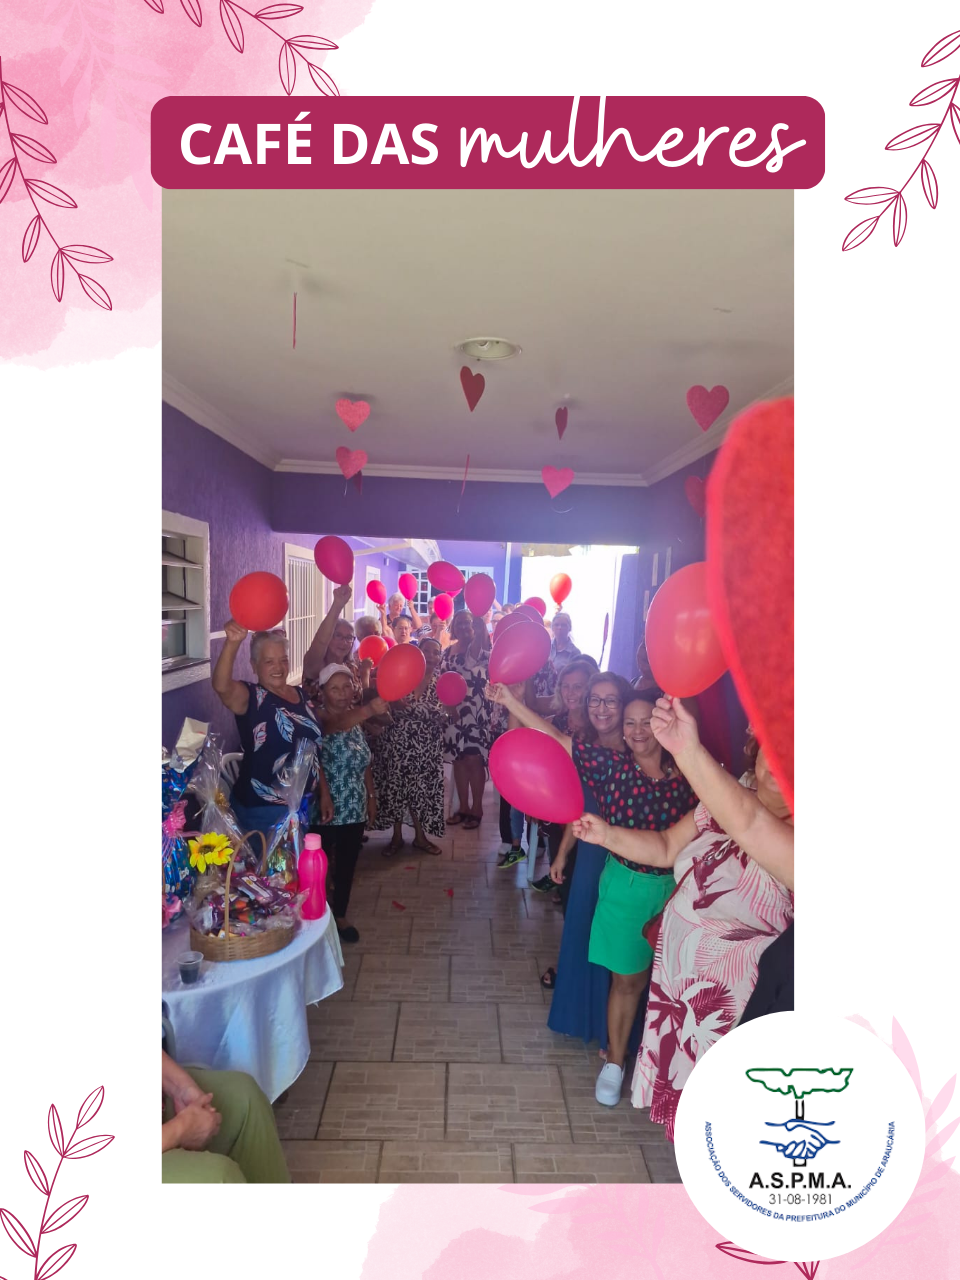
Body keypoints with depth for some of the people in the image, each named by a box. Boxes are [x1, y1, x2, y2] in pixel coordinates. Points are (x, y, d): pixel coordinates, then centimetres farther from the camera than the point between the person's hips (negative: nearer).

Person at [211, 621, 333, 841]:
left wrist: (324, 792, 12)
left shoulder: (300, 694, 6)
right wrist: (232, 643, -52)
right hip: (262, 810, -6)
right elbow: (221, 686, -36)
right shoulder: (251, 697, -12)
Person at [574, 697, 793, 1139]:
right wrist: (606, 834, -14)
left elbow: (750, 823, -51)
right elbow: (666, 848, 1)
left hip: (725, 1002, -5)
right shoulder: (732, 796, -8)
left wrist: (689, 752, -62)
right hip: (676, 977, 5)